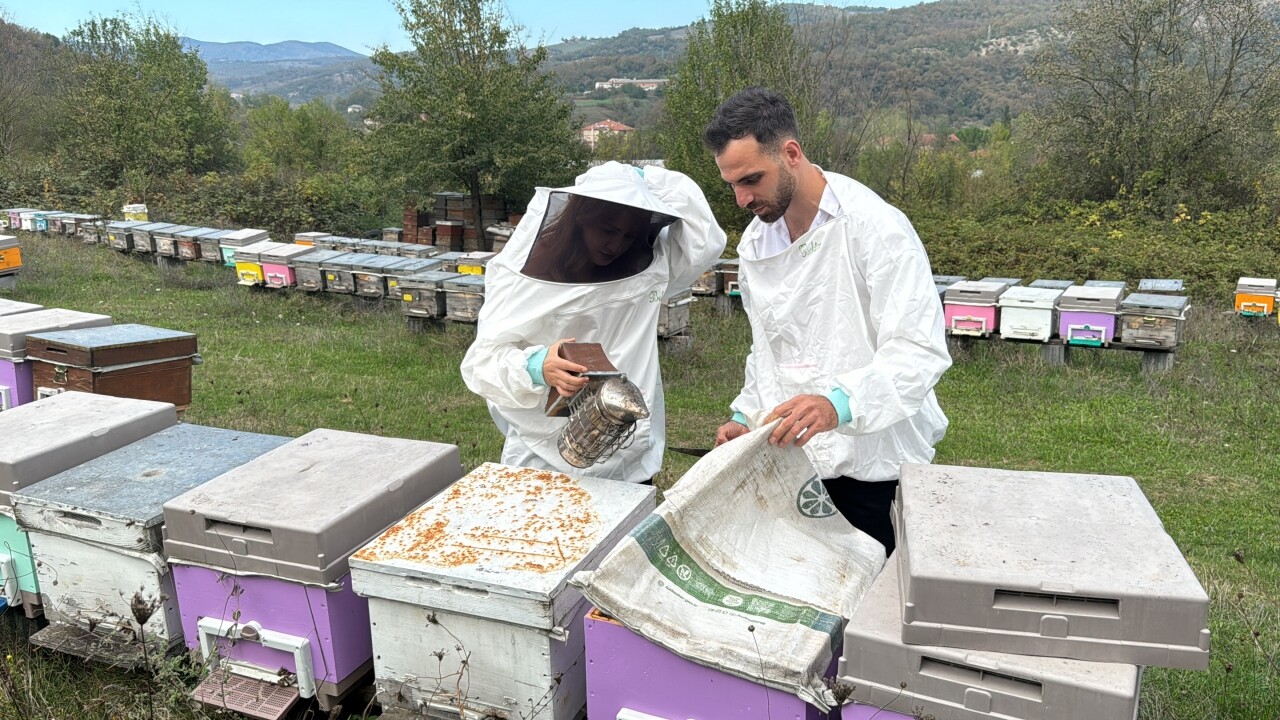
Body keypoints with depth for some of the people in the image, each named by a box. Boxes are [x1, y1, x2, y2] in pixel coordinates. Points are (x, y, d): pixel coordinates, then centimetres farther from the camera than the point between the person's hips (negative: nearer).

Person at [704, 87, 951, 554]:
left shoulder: (876, 227, -16)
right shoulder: (755, 243, 6)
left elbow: (920, 352, -23)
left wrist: (839, 403, -38)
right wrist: (746, 415, 3)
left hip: (874, 468, -5)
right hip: (794, 463, 6)